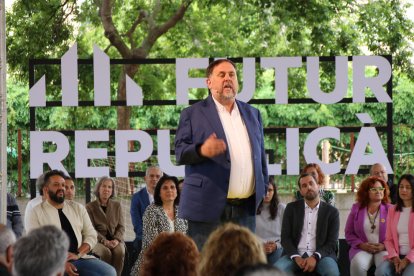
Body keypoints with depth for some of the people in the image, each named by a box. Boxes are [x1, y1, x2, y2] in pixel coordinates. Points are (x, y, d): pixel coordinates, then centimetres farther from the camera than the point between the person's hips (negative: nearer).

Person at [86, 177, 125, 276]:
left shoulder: (117, 205, 12)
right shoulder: (90, 207, 3)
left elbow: (121, 227, 7)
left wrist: (116, 240, -14)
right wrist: (105, 241, -18)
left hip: (115, 239, 2)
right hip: (98, 240, -2)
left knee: (119, 252, -31)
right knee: (106, 252, -34)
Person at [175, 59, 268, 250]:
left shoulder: (252, 114, 18)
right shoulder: (192, 114, 4)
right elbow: (180, 152, -3)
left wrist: (264, 191, 13)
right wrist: (201, 150, -23)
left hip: (246, 211, 4)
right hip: (208, 208, -4)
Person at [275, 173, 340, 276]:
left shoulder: (331, 211, 7)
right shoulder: (291, 208, 10)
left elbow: (331, 243, 0)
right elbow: (285, 237, 4)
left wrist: (315, 257, -19)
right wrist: (296, 257, -15)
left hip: (321, 255, -1)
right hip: (295, 255, 1)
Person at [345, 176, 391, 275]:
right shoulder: (356, 209, 10)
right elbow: (349, 233, 12)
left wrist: (384, 246, -12)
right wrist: (361, 245, -6)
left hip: (384, 249, -1)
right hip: (362, 249, 1)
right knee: (358, 265, -34)